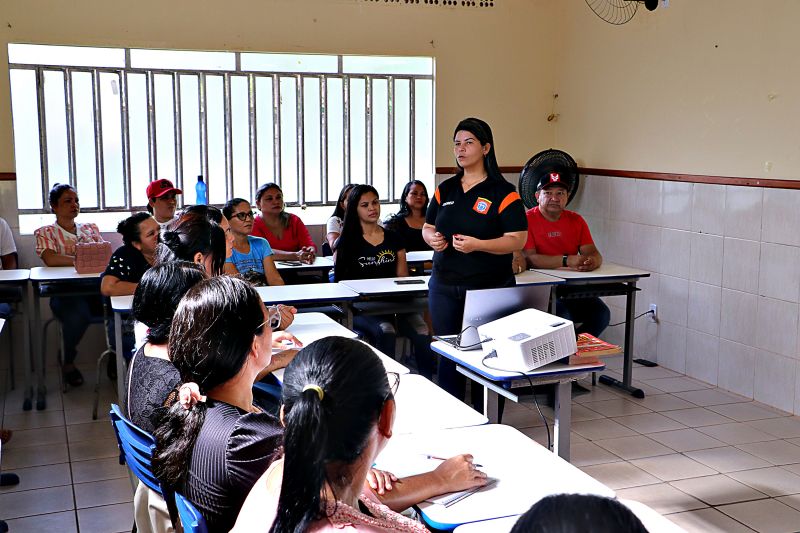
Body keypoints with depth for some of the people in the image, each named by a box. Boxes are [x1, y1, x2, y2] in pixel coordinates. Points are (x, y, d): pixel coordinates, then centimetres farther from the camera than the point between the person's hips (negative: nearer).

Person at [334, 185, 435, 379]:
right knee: (385, 332, -36)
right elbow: (341, 282, 4)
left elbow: (403, 278, 16)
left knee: (423, 333, -28)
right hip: (362, 309, -2)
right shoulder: (347, 243, 9)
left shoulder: (394, 239, 18)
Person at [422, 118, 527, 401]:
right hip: (444, 286, 5)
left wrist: (477, 245, -24)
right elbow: (427, 227, 17)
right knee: (447, 354, 10)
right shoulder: (445, 189, 11)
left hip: (489, 288, -5)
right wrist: (432, 238, -7)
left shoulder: (503, 193, -6)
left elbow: (517, 240, -11)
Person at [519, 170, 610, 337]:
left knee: (601, 313, -16)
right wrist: (567, 261, -26)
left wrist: (592, 261, -22)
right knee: (563, 317, -30)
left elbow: (593, 253, 4)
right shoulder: (527, 220, -6)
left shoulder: (576, 220, 11)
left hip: (572, 287, 5)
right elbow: (528, 258, -18)